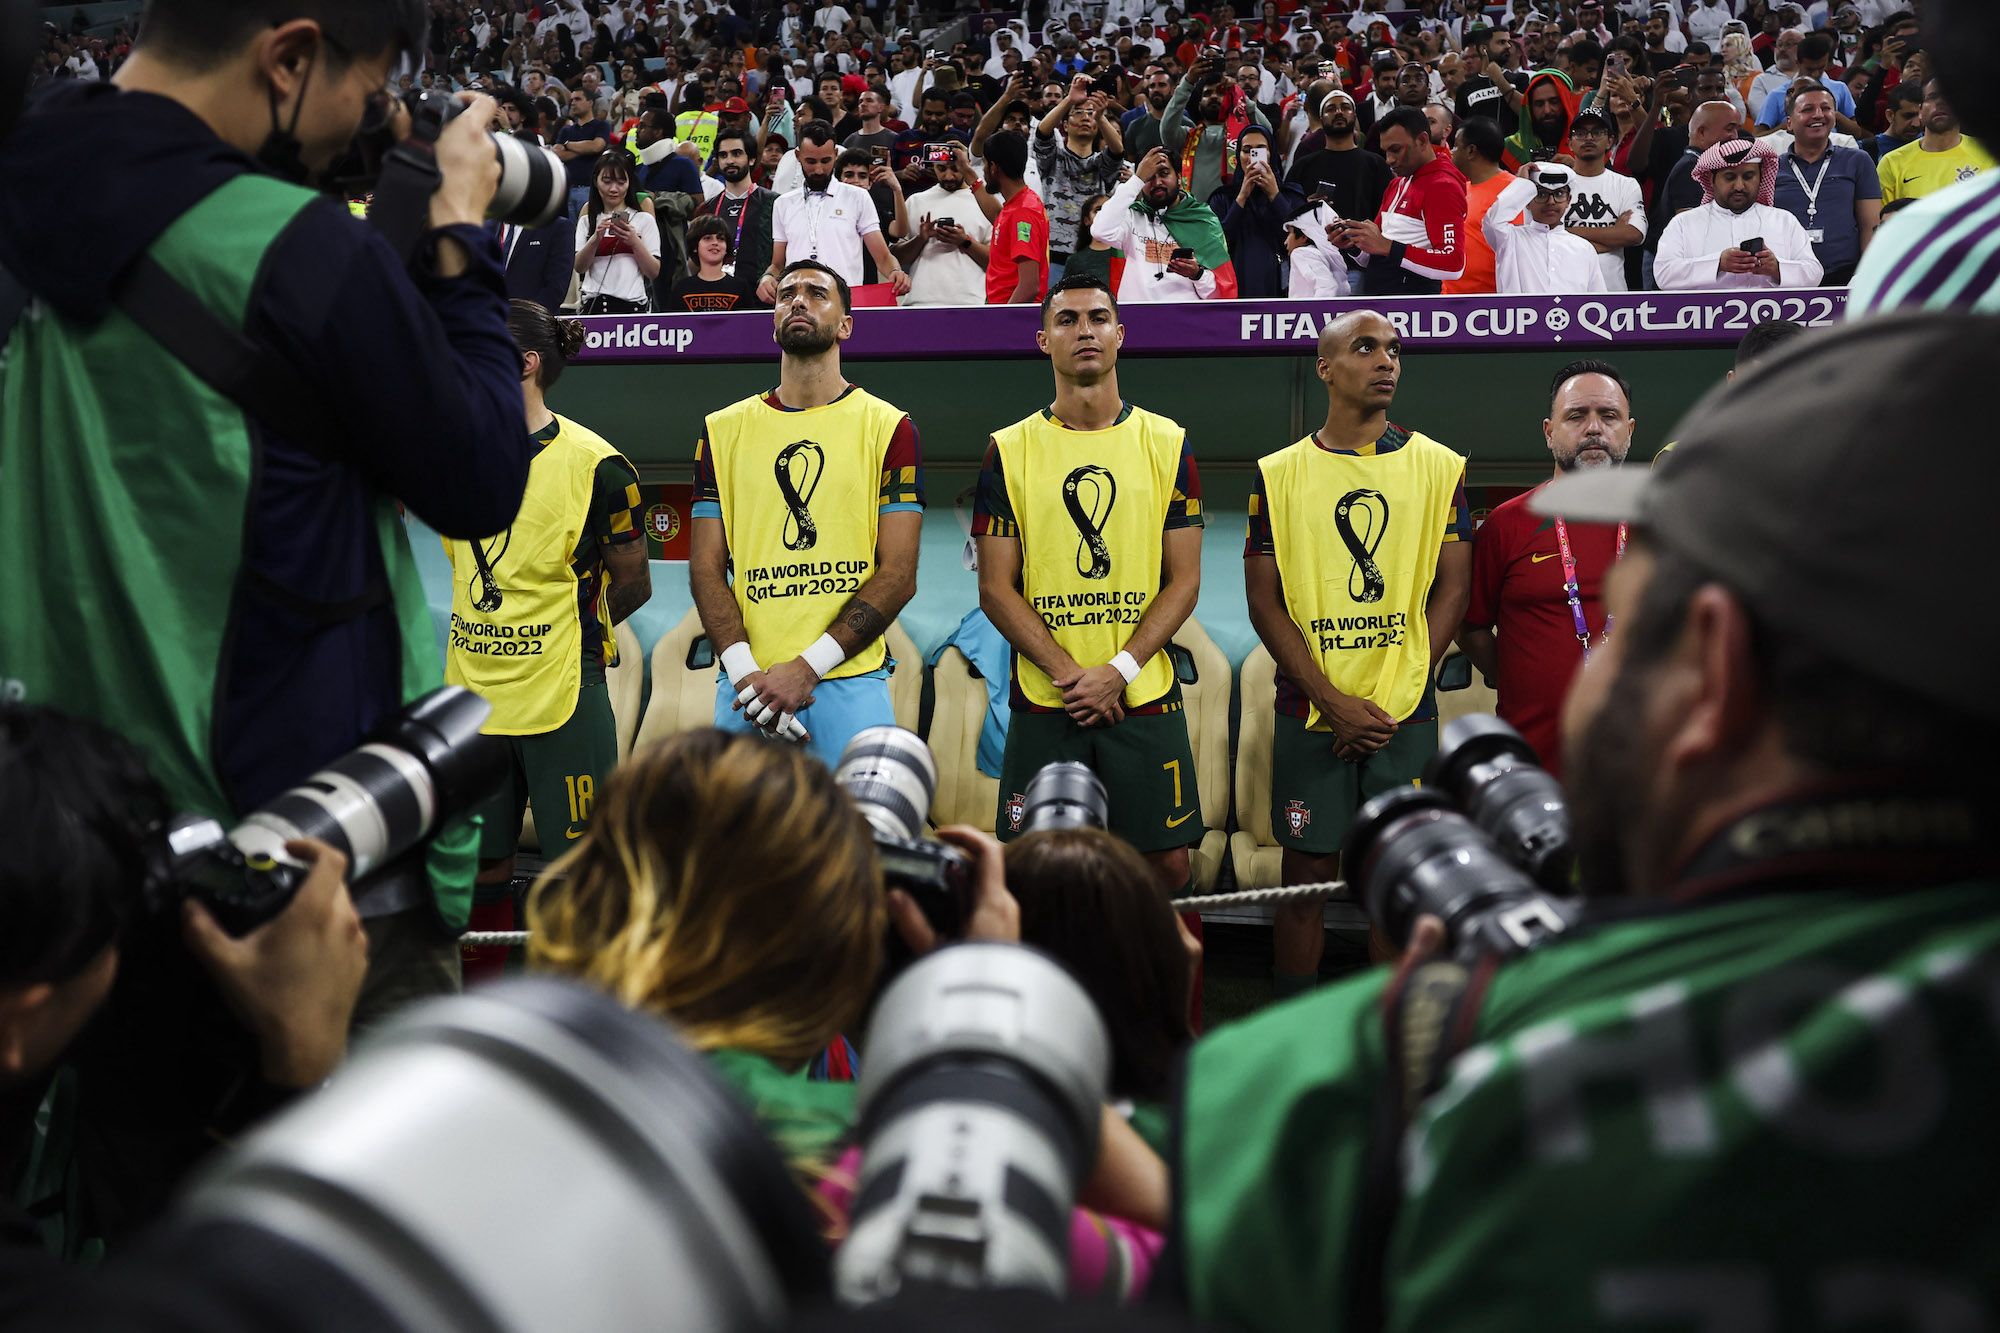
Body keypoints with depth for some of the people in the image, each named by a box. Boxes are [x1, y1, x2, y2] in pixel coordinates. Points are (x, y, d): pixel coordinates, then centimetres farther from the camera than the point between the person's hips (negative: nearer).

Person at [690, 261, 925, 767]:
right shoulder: (724, 429, 13)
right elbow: (706, 567, 8)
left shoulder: (887, 427, 5)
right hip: (746, 685, 2)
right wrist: (744, 671, -9)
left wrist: (806, 668, -11)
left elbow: (898, 574, -2)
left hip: (851, 682, -2)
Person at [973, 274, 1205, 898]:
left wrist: (1118, 671, -11)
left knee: (1167, 864, 3)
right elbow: (996, 588, 0)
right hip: (1043, 704, 0)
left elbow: (1184, 580, 2)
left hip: (1145, 699, 1)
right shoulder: (1009, 450, 4)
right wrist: (1069, 674, -12)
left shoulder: (1167, 444, 5)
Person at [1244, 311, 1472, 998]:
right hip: (1309, 714, 0)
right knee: (1306, 875, 4)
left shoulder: (1439, 468, 5)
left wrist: (1391, 703, -8)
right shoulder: (1278, 474, 4)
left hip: (1405, 715, 0)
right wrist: (1334, 701, -10)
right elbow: (1265, 600, 0)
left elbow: (1452, 587, 2)